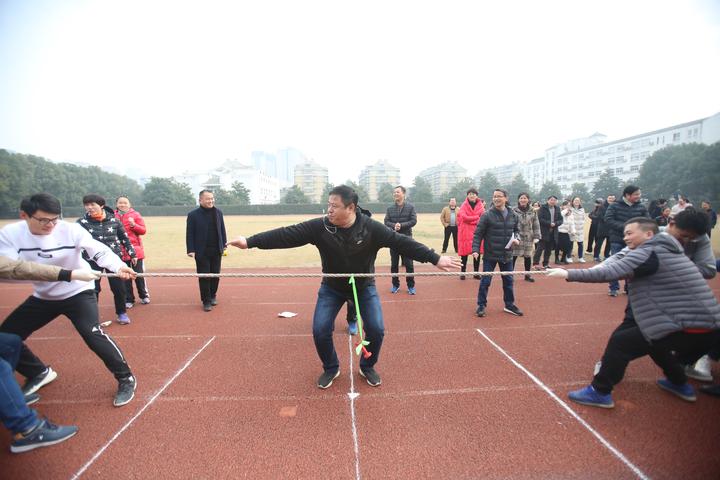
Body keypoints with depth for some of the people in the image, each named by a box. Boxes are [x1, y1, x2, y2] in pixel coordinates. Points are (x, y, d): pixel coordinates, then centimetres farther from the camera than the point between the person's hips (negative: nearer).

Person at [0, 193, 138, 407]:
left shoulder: (71, 230, -21)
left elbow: (99, 251, -32)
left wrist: (118, 267, -53)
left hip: (78, 293, -5)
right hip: (42, 297, 5)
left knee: (93, 334, -22)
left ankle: (126, 379, -7)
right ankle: (40, 373, 36)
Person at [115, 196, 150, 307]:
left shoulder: (135, 214, 1)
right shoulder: (113, 216, 6)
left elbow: (143, 230, -3)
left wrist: (134, 225, -18)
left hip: (136, 250, -2)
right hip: (121, 251, 2)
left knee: (139, 274, 4)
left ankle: (144, 296, 20)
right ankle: (129, 300, 17)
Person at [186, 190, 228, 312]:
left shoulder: (218, 212, 5)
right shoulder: (193, 215, -5)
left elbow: (222, 229, 12)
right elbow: (190, 234, -4)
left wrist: (224, 244, 9)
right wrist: (191, 250, -9)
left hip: (217, 251, 3)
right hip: (202, 252, -3)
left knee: (215, 275, 10)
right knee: (204, 277, 2)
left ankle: (213, 296, 30)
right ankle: (206, 301, 12)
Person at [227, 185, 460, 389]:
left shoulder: (371, 228, -23)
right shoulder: (319, 227, -22)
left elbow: (402, 242, -21)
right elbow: (287, 234, -22)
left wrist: (435, 258, -23)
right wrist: (250, 241, -26)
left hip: (364, 287, 0)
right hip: (331, 287, 1)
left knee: (376, 329, -7)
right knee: (320, 330, -6)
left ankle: (368, 367, 24)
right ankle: (331, 369, 23)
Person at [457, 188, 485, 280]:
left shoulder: (480, 205, 8)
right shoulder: (464, 205, 0)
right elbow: (464, 217, -13)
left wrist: (470, 219, -15)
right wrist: (477, 217, -9)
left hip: (477, 231, 3)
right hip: (466, 231, -3)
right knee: (464, 252, 0)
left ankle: (476, 272, 14)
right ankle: (463, 273, 8)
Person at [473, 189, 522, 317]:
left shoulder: (512, 215, 3)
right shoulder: (487, 215, -11)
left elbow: (516, 230, 17)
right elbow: (478, 234, -10)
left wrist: (516, 238, -4)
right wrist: (475, 250, -18)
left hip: (507, 255, 4)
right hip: (490, 255, -4)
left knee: (508, 281, 15)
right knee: (485, 281, 3)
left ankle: (509, 305, 32)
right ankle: (481, 305, 17)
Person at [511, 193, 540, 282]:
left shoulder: (532, 211, 5)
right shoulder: (514, 210, -5)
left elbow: (536, 225, 7)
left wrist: (536, 237, 1)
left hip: (528, 237, 3)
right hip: (516, 237, -3)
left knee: (528, 256, 11)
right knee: (513, 256, -4)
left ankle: (527, 274, 26)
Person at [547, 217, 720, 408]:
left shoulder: (648, 254, -13)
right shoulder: (664, 250, 16)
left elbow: (608, 273, -24)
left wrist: (567, 274, -20)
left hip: (692, 329, -9)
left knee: (620, 342, -7)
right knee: (652, 338, 32)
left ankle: (600, 392, 2)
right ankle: (680, 384, 47)